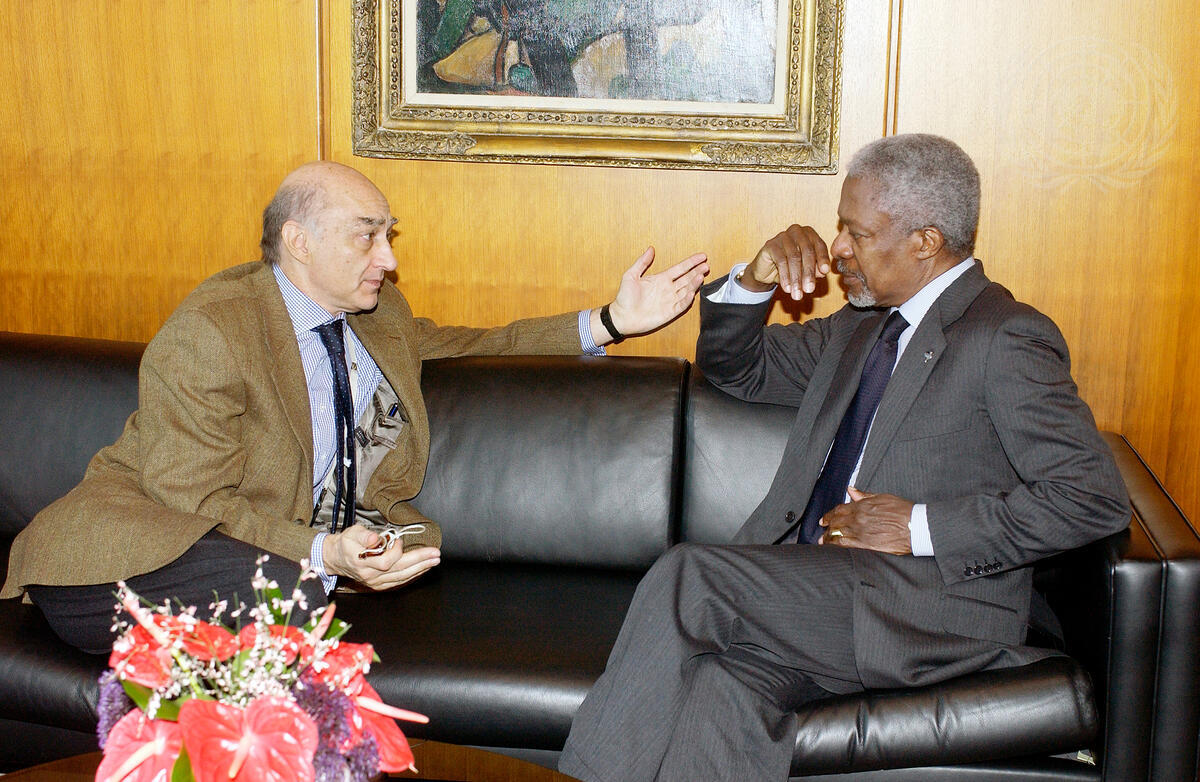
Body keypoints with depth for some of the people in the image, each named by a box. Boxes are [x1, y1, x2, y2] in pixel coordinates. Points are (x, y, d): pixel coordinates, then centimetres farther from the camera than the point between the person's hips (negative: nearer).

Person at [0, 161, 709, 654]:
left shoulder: (379, 313, 9)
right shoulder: (208, 331, -14)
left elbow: (459, 344, 23)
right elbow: (193, 498, -16)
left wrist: (608, 324, 12)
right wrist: (323, 554, -31)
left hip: (294, 556, 6)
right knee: (285, 597, -37)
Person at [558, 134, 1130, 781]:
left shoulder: (1006, 339, -3)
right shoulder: (860, 328, 21)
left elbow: (1097, 497, -11)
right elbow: (736, 368, 30)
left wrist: (921, 526, -14)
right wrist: (754, 280, 9)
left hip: (936, 609, -6)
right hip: (822, 590, 6)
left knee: (688, 575, -24)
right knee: (727, 689, -28)